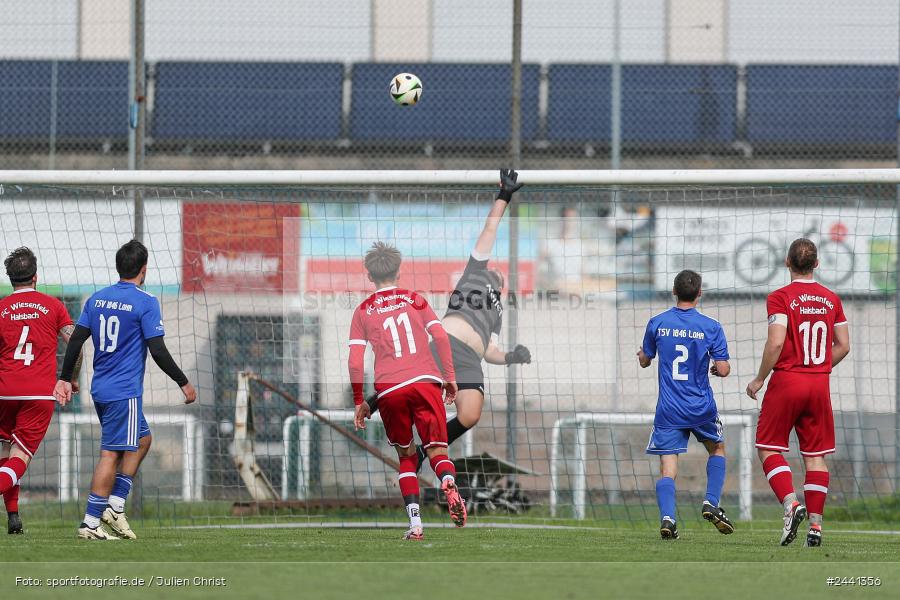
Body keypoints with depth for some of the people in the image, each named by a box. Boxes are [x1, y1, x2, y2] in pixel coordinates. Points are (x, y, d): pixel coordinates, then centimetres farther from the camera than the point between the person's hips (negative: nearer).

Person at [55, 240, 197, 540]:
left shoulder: (97, 298, 8)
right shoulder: (146, 302, -11)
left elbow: (76, 340, 8)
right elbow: (158, 351, -14)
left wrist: (65, 379, 17)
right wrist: (184, 383, -5)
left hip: (100, 388, 8)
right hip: (125, 391, -8)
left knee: (142, 440, 20)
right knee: (111, 454, -5)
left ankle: (115, 505, 12)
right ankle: (90, 523, -7)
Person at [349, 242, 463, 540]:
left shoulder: (363, 312, 13)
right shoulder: (415, 300, 15)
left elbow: (354, 362, 6)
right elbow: (440, 336, 3)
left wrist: (359, 402, 13)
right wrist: (450, 377, 10)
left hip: (389, 390, 0)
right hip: (425, 381, 0)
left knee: (406, 456, 15)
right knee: (437, 450, 0)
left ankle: (415, 523, 3)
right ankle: (449, 485, -36)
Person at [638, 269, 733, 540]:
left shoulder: (657, 324, -1)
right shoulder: (711, 327, -7)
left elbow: (645, 361, 13)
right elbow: (723, 369, -9)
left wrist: (641, 355, 37)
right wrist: (718, 368, 15)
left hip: (669, 410, 1)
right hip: (702, 406, 0)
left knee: (667, 469, 0)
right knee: (717, 449, 25)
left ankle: (667, 517, -21)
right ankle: (711, 503, 10)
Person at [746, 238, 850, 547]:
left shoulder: (780, 298, -8)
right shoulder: (831, 299, 7)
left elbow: (776, 342, -17)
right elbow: (843, 346, 9)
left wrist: (759, 379, -6)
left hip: (786, 382, -4)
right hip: (820, 385, 4)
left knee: (769, 449, 5)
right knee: (815, 455, 7)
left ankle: (791, 503, -17)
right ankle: (815, 525, 3)